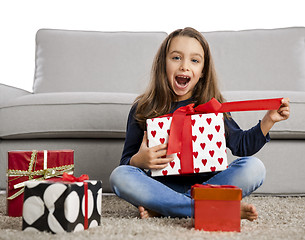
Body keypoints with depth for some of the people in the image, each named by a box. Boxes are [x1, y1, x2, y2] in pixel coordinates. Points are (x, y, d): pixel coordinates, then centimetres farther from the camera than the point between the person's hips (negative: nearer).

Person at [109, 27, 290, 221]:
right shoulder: (143, 109, 3)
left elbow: (241, 144, 10)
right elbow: (126, 160, 3)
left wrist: (269, 120, -3)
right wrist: (139, 161, -20)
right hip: (163, 186, -1)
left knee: (253, 167, -22)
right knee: (119, 176, -28)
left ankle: (163, 208, -24)